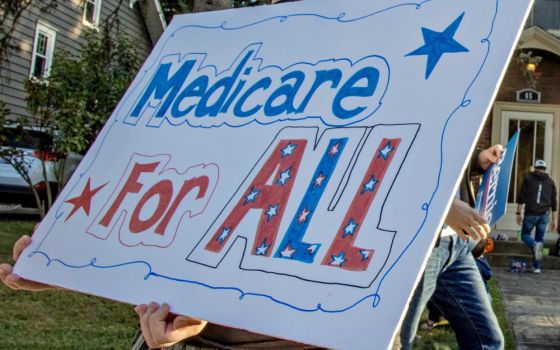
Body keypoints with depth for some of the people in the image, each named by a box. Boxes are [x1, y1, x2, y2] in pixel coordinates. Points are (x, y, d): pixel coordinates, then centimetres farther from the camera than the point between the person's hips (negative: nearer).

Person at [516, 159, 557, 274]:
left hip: (530, 213, -2)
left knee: (525, 234, 13)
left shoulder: (528, 178, 5)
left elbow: (521, 197, -2)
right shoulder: (550, 182, 12)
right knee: (540, 238, 10)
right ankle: (536, 267, 7)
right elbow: (554, 202, 11)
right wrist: (554, 219, 13)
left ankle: (535, 245, -21)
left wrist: (519, 213, 1)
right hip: (544, 214, 2)